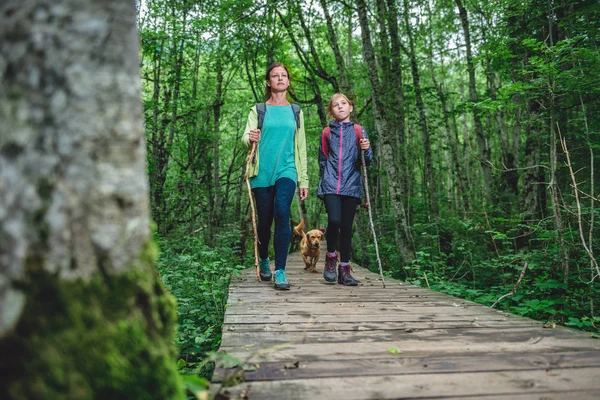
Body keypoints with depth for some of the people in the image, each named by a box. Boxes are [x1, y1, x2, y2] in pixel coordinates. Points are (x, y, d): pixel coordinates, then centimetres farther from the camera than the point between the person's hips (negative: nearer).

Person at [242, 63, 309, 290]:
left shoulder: (295, 112, 13)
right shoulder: (258, 110, 8)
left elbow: (301, 147, 14)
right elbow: (246, 137, -4)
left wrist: (303, 179, 10)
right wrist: (250, 138, -30)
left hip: (287, 170, 0)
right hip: (262, 171, 0)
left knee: (282, 213, -20)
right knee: (264, 220, 5)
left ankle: (280, 271, -15)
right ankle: (263, 260, 32)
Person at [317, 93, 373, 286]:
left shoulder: (358, 130, 10)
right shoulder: (327, 132, 12)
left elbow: (367, 160, 5)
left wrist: (366, 149, -15)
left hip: (351, 185, 1)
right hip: (330, 185, 0)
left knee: (347, 227, 1)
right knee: (334, 220, -20)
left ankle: (344, 269, 10)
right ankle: (330, 257, 4)